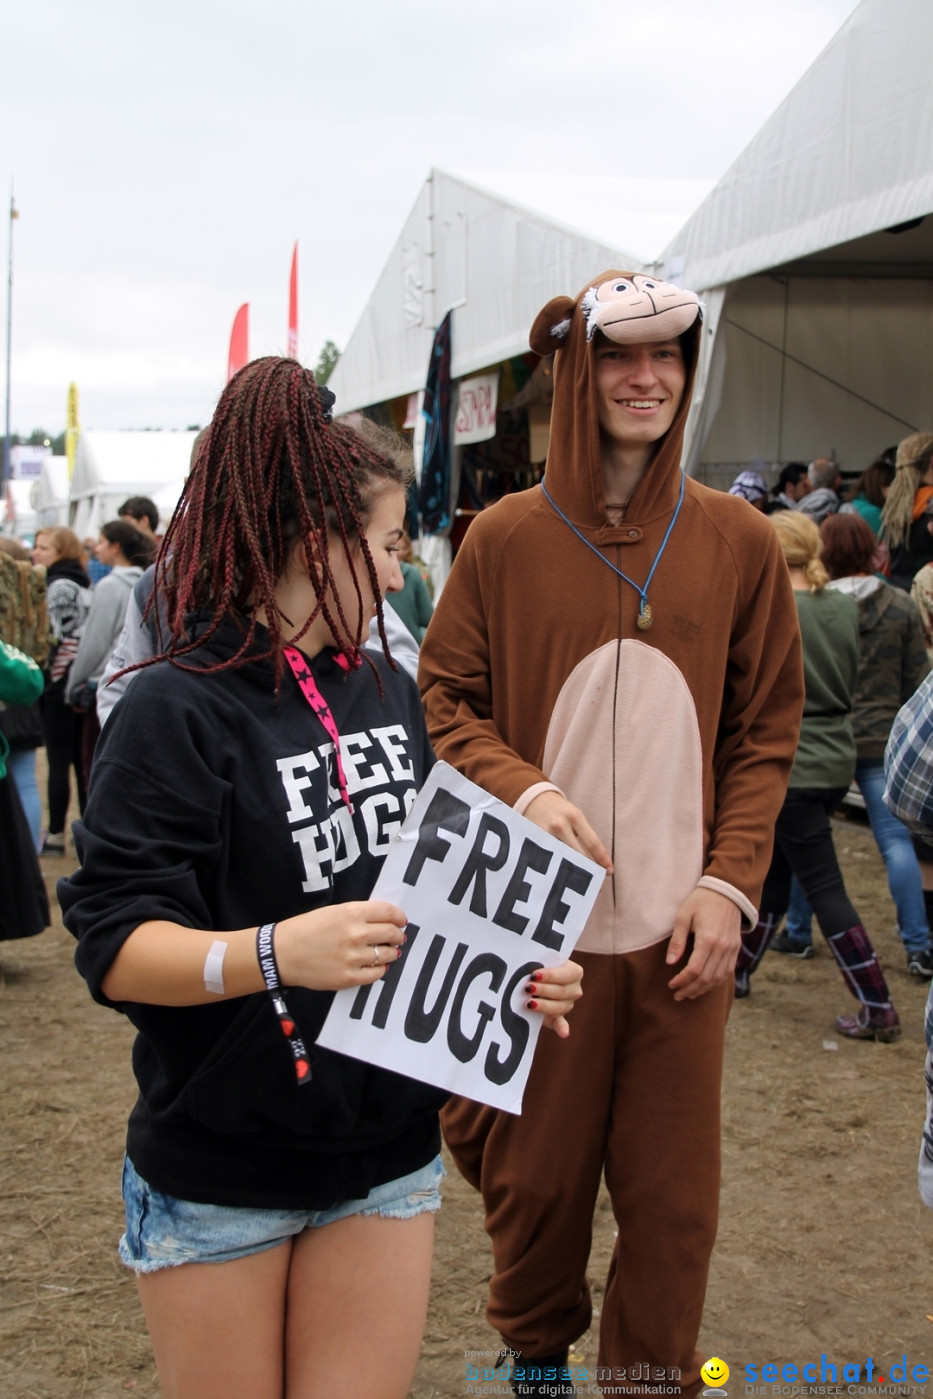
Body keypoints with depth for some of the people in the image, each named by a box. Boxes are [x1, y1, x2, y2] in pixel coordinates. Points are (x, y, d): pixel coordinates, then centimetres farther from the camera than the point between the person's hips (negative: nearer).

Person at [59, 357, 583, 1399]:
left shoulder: (389, 692, 6)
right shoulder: (178, 711, -14)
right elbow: (113, 948, -19)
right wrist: (274, 954, -35)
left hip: (388, 1154, 5)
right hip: (216, 1179, -5)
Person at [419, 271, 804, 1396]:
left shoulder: (739, 542, 2)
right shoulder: (504, 539, -1)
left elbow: (766, 730, 5)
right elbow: (445, 699, 3)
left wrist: (730, 885, -5)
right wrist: (524, 791, -15)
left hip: (680, 926, 1)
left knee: (673, 1189, 8)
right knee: (535, 1171, 12)